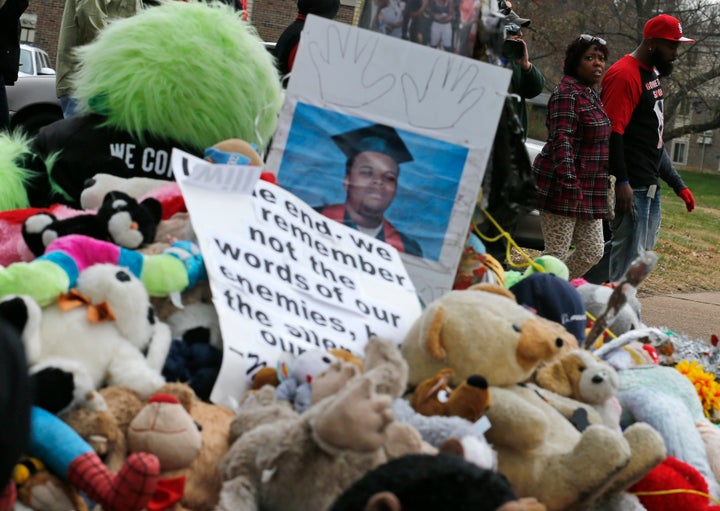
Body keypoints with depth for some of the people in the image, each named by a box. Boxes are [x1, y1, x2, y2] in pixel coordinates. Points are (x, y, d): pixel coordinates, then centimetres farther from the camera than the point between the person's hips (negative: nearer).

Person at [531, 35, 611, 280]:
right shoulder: (567, 94, -13)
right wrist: (569, 183, -28)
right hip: (561, 187, -10)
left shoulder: (591, 94, 17)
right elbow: (561, 141, -21)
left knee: (592, 252, 9)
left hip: (589, 191, 10)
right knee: (557, 254, -7)